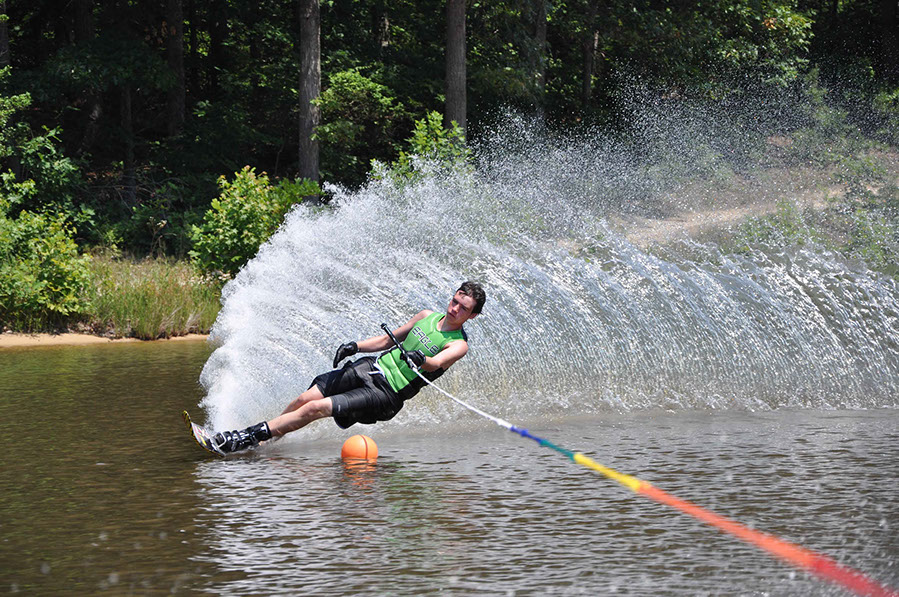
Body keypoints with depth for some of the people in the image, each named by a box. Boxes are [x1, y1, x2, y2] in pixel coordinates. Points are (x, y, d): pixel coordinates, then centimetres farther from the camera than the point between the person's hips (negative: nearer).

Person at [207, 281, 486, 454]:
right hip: (369, 368, 7)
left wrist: (420, 360, -48)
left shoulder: (458, 345, -7)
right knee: (304, 399, -5)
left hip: (387, 393, -7)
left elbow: (436, 364, -26)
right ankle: (264, 437, 10)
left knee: (316, 408, -18)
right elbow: (388, 339, 20)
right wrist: (355, 346, 7)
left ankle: (248, 437, -16)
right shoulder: (427, 316, 13)